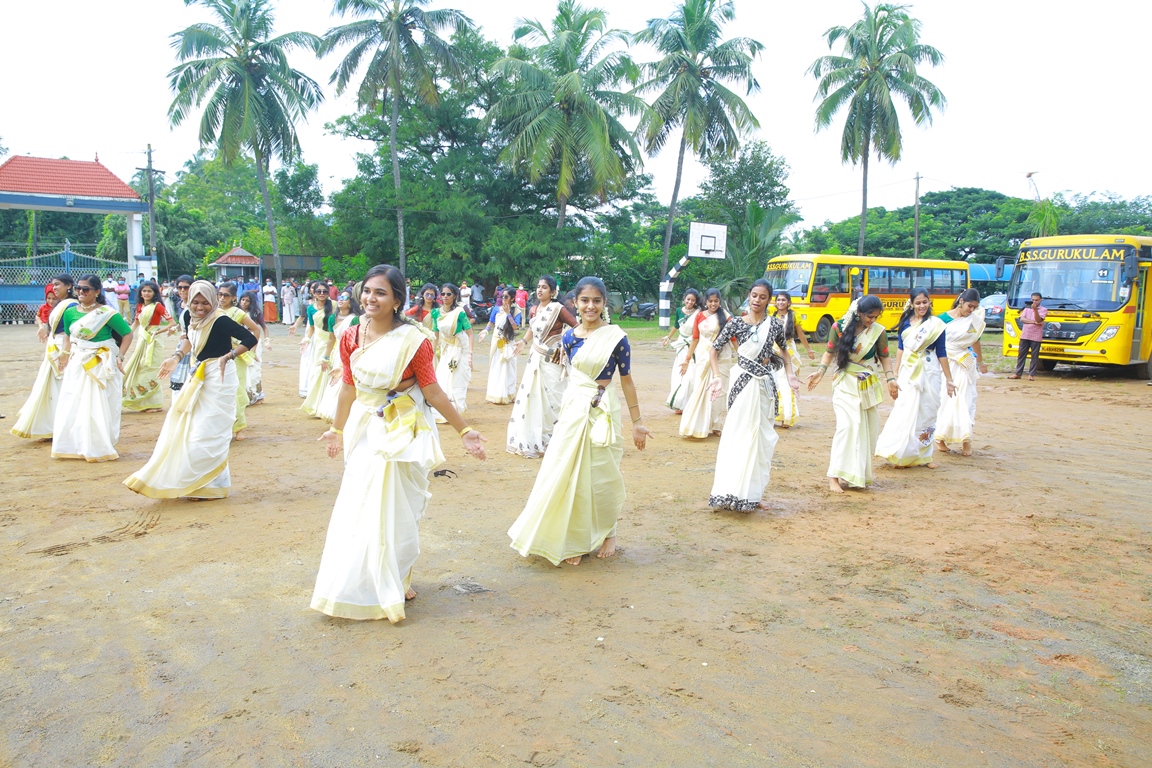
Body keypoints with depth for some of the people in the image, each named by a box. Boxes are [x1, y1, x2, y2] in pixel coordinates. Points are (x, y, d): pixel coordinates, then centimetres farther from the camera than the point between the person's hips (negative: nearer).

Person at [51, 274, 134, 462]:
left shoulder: (107, 313, -10)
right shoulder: (70, 312, 4)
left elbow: (127, 334, -5)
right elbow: (68, 336, 17)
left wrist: (119, 357, -11)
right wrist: (65, 355, 6)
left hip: (101, 366, -5)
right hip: (76, 364, 5)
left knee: (99, 408, 1)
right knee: (72, 406, 7)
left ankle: (99, 448, 12)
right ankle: (73, 446, 19)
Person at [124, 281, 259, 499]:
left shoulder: (220, 321, -20)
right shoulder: (189, 316, 2)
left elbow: (250, 339, -22)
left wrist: (227, 357, -30)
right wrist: (176, 358, 10)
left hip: (219, 378, -9)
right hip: (197, 377, 9)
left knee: (208, 433, -5)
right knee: (183, 428, 14)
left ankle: (210, 485, 9)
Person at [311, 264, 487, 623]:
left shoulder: (413, 340, -17)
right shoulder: (351, 337, -1)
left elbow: (432, 391, -12)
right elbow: (349, 388, 10)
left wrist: (464, 431, -11)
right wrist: (337, 429, 20)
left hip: (402, 431, -4)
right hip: (364, 429, 5)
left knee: (396, 509, 5)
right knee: (356, 508, 11)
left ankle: (396, 583, 25)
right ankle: (355, 583, 30)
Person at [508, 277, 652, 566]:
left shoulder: (616, 337, -9)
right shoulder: (569, 337, 3)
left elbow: (626, 380, -5)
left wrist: (636, 422, -3)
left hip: (602, 413, -4)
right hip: (572, 411, 4)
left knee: (601, 477, 6)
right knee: (570, 476, 6)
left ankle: (607, 534, 29)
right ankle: (574, 540, 20)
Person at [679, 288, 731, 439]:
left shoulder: (725, 317, -3)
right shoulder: (699, 316, 3)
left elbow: (733, 337, -2)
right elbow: (695, 339, 7)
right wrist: (687, 359, 8)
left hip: (721, 358, -2)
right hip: (703, 357, 2)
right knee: (700, 391, 3)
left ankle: (716, 425, 16)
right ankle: (698, 425, 11)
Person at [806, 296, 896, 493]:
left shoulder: (879, 331, -5)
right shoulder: (839, 327, -9)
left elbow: (884, 357, 6)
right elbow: (830, 352, 3)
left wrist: (890, 379, -7)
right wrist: (820, 371, -11)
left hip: (869, 387, 3)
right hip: (846, 385, -3)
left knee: (869, 430, 6)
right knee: (847, 426, -16)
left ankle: (860, 474, 20)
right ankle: (834, 476, -14)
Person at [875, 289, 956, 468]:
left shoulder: (936, 324, -4)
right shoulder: (905, 322, 3)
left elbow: (941, 353, -2)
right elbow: (900, 349, 8)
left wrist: (949, 380, -1)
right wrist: (896, 375, 4)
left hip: (928, 374, -1)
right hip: (908, 372, 2)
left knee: (926, 413, 4)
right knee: (904, 412, -1)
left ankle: (924, 455, 14)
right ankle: (899, 454, 6)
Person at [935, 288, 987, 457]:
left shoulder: (975, 320, 2)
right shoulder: (943, 319, -5)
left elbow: (975, 342, 15)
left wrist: (980, 363, 25)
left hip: (965, 367, 2)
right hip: (946, 365, -2)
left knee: (965, 400, 1)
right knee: (944, 401, 1)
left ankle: (965, 440, 5)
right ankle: (941, 438, 11)